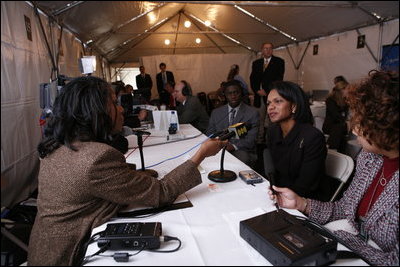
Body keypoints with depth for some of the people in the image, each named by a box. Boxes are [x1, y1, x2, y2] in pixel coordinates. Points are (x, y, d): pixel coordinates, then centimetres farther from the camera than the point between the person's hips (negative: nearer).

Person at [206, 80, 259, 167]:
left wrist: (234, 146, -20)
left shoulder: (253, 113, 4)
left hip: (242, 151, -1)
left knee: (242, 157, -36)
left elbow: (251, 139, -2)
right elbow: (209, 134, 12)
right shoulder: (216, 112, 14)